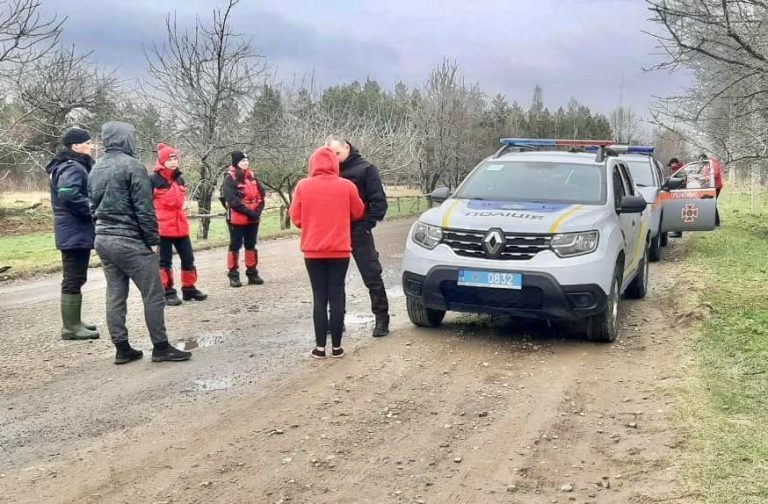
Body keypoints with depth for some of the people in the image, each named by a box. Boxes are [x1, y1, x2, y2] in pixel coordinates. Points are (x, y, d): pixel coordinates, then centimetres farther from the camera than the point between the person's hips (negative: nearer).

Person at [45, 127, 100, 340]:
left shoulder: (77, 166, 17)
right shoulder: (72, 168, -16)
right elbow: (69, 195, -31)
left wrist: (93, 210, 6)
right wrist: (95, 211, -20)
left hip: (75, 231, 11)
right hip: (75, 232, -11)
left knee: (75, 278, 16)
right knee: (74, 279, -6)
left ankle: (73, 322, 25)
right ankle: (71, 327, -2)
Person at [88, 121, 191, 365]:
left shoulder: (96, 169, 14)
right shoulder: (132, 166, -12)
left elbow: (93, 205, 17)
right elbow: (144, 208, -15)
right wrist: (153, 240, -10)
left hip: (102, 239, 9)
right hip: (130, 241, -8)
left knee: (115, 295, 9)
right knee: (154, 295, -1)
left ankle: (122, 348, 12)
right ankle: (161, 347, 2)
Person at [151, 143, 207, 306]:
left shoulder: (179, 179, 12)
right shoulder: (154, 180, -9)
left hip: (181, 227, 7)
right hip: (162, 228, -7)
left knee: (188, 258, 10)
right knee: (165, 261, 3)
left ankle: (189, 289, 22)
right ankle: (167, 292, 11)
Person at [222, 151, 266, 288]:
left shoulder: (251, 177, 12)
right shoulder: (230, 179, -9)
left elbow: (261, 195, 8)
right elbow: (233, 200, -17)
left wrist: (257, 211, -8)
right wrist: (249, 212, -19)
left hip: (253, 219, 6)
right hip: (237, 219, -6)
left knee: (251, 245, 12)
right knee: (235, 246, 0)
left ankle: (252, 273, 20)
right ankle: (233, 275, 5)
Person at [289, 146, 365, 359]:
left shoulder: (303, 186, -5)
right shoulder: (347, 186, -4)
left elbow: (295, 217, 1)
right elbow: (358, 212, 9)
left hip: (313, 250, 0)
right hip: (340, 249, 0)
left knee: (319, 297, 5)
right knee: (337, 296, 5)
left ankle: (320, 347, 5)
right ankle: (336, 346, 7)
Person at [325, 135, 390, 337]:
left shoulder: (365, 169, -5)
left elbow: (379, 201, -7)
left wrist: (367, 224, -13)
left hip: (358, 232, -5)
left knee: (372, 276, -2)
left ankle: (382, 318, 6)